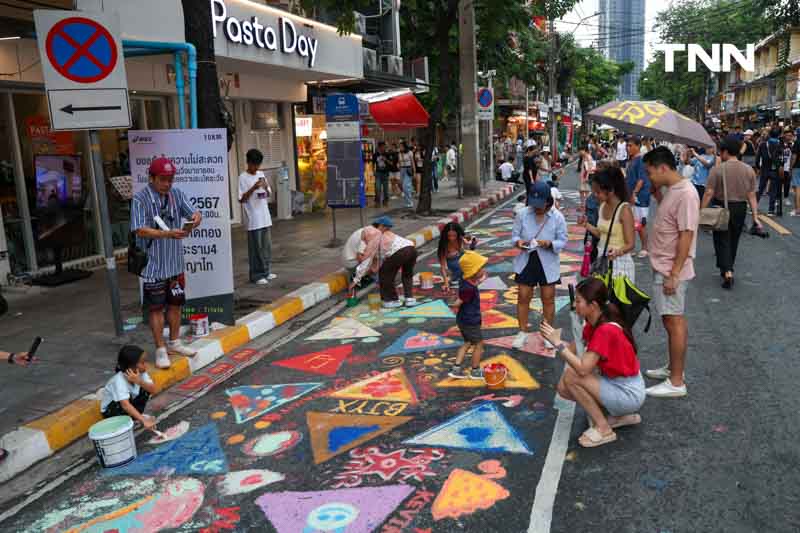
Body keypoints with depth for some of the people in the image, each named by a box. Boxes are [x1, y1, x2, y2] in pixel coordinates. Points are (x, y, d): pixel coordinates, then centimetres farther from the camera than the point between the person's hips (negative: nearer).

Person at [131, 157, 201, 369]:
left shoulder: (177, 194, 3)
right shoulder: (140, 199, -13)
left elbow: (193, 213, 4)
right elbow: (140, 231, -20)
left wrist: (196, 218, -21)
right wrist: (168, 234, -32)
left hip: (175, 262, 6)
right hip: (153, 264, -6)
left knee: (175, 303, 16)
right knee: (156, 307, 3)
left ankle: (174, 342, 32)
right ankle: (161, 350, 13)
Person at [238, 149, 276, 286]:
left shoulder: (261, 174, 12)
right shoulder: (243, 178, -7)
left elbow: (269, 195, 16)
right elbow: (241, 199, -10)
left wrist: (266, 188, -5)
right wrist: (253, 188, -20)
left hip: (266, 218, 6)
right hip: (254, 220, -6)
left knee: (267, 246, 12)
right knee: (256, 248, -2)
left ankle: (266, 272, 23)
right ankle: (257, 275, 4)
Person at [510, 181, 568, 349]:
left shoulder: (557, 217, -11)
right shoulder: (522, 214, -8)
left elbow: (563, 241, -7)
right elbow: (514, 234, -1)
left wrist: (549, 243, -27)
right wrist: (518, 241, -24)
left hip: (548, 263, -1)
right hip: (526, 261, 1)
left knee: (548, 298, 10)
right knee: (523, 297, 7)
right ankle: (523, 332, 23)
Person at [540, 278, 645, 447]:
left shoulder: (606, 330, -28)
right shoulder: (593, 323, 0)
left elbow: (583, 369, -32)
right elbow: (574, 349, 1)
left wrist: (557, 342, -28)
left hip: (630, 394, -9)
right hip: (615, 383, 9)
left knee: (571, 377, -21)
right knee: (563, 388, 3)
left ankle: (603, 429, -4)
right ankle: (621, 415, 14)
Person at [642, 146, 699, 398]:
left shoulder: (685, 194, -19)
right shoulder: (671, 191, 10)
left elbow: (686, 235, -22)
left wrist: (674, 274, -22)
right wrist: (657, 194, 10)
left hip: (672, 271, -10)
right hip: (663, 267, 10)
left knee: (674, 322, -3)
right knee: (672, 320, 18)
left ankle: (676, 382, 4)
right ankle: (673, 367, 32)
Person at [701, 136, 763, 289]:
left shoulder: (717, 169, -12)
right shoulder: (749, 170, 0)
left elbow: (709, 193, -16)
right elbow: (751, 195, 0)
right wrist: (755, 216, 2)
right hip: (741, 209, 4)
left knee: (722, 240, 3)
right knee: (733, 240, 17)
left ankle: (727, 272, -12)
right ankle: (727, 268, 32)